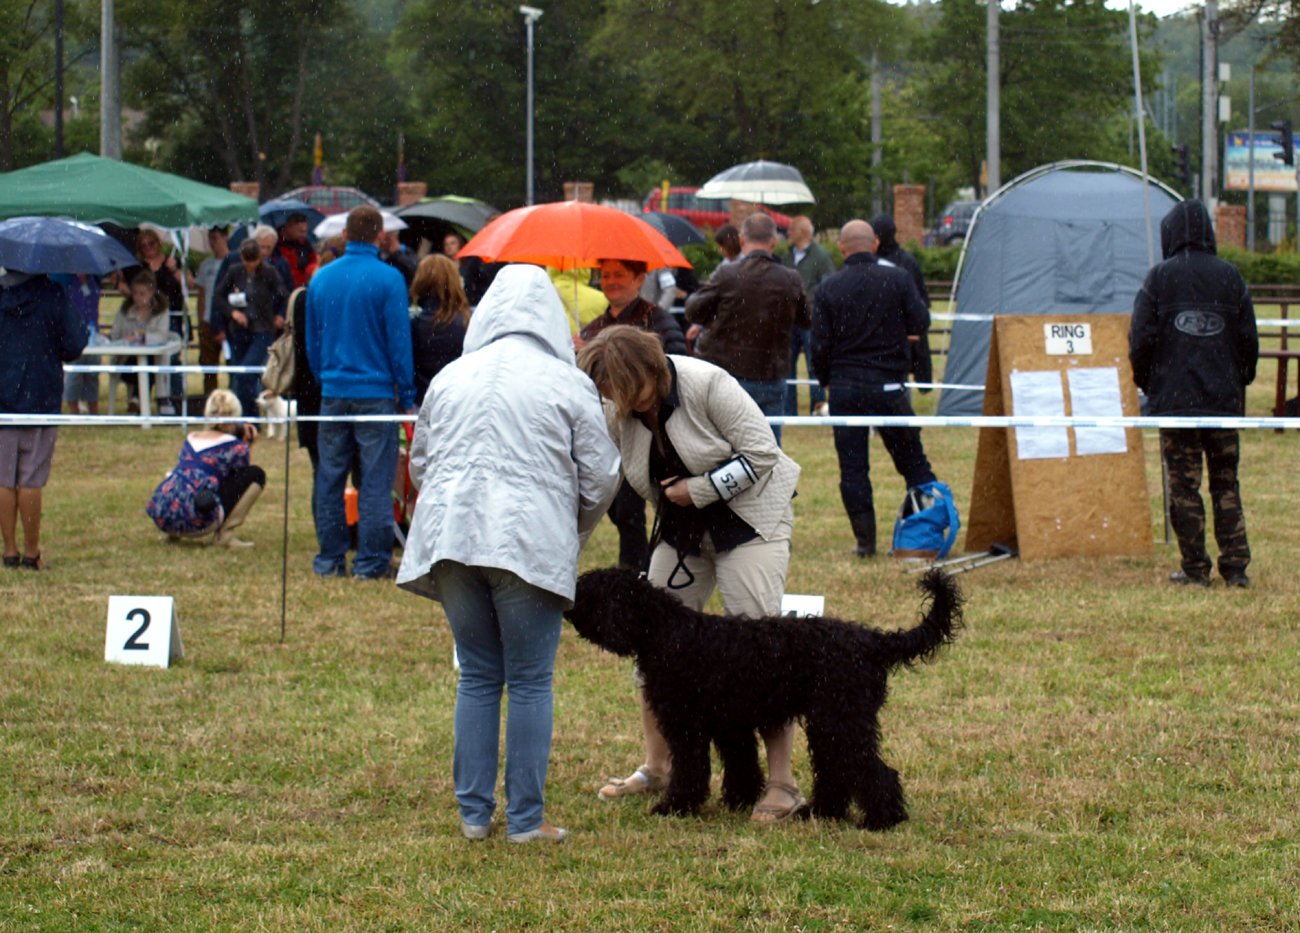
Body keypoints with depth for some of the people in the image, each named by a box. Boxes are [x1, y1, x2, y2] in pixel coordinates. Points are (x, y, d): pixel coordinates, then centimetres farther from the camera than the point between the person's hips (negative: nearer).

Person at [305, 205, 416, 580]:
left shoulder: (321, 278, 7)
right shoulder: (387, 278, -8)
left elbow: (311, 340, 13)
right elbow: (399, 340, -8)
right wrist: (407, 396, -3)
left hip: (333, 391, 4)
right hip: (375, 391, -4)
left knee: (330, 478, 9)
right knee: (376, 479, -1)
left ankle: (330, 559, 12)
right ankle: (371, 561, -2)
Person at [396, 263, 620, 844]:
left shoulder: (450, 378, 14)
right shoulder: (567, 383, 2)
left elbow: (419, 463, 20)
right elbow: (601, 476, 3)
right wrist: (573, 533, 20)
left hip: (451, 535, 4)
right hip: (531, 541, -4)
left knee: (477, 677, 13)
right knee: (529, 681, 3)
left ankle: (474, 812, 13)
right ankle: (526, 819, 4)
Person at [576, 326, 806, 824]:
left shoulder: (707, 385, -23)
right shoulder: (615, 412, -7)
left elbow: (761, 454, -20)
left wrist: (697, 490, -21)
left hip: (749, 518, -6)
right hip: (681, 530, 6)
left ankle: (782, 784, -12)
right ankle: (655, 767, 18)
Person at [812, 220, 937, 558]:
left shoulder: (828, 289, -4)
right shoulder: (897, 279, -5)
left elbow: (820, 344, -4)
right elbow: (920, 323, -3)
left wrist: (825, 379, 13)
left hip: (845, 387, 0)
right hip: (889, 386, 0)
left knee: (852, 468, 5)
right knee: (912, 461, 10)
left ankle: (865, 540, 3)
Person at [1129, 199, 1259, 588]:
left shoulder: (1160, 277, -4)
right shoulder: (1230, 277, 4)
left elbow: (1141, 337, -4)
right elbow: (1249, 339, 7)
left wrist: (1145, 381, 12)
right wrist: (1240, 381, 22)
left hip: (1174, 398, -2)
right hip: (1224, 399, 3)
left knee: (1184, 486, 2)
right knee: (1226, 485, 9)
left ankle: (1195, 568, 2)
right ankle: (1235, 567, 5)